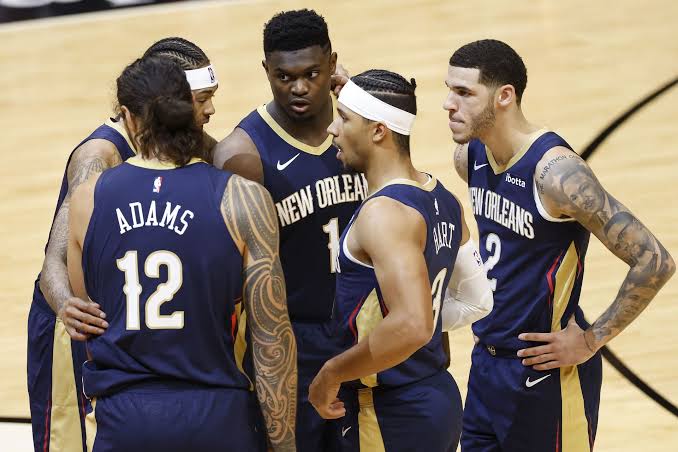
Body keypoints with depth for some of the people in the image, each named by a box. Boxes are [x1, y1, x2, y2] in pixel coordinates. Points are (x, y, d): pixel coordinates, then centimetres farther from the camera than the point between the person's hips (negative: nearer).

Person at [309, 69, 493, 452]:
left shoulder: (384, 212, -22)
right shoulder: (442, 201, 7)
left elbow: (412, 326, -33)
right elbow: (479, 300, 17)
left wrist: (333, 373, -22)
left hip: (391, 419, -9)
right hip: (439, 397, 9)